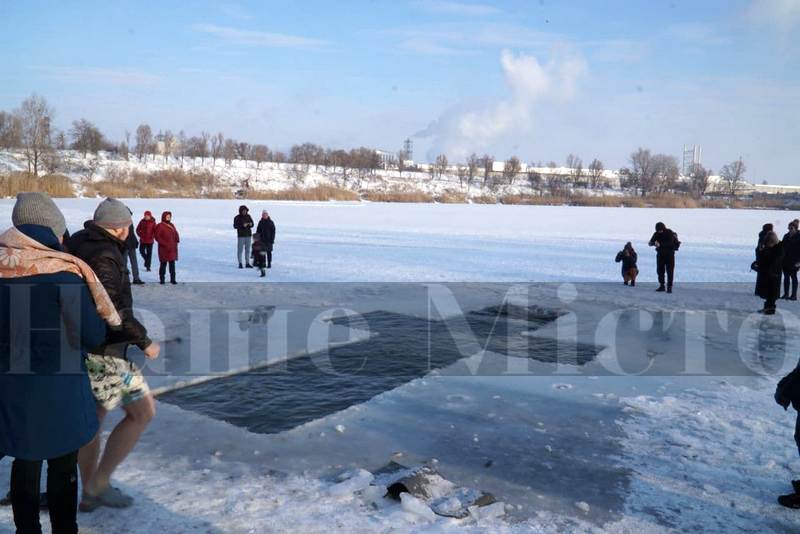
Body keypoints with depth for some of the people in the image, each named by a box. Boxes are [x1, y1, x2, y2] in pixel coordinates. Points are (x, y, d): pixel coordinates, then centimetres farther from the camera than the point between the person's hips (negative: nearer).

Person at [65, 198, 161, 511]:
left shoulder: (76, 245, 10)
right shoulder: (105, 255, -19)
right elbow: (112, 309, -26)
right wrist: (144, 341, -19)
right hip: (102, 350, -10)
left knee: (93, 416, 18)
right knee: (142, 411, 1)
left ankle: (90, 494, 29)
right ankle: (99, 484, 7)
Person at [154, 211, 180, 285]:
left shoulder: (171, 225, 13)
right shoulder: (160, 226, -8)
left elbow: (176, 234, 21)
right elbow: (157, 236, -13)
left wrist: (177, 241, 3)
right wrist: (165, 244, -18)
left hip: (172, 249, 6)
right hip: (164, 249, -6)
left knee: (172, 263, 6)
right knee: (163, 263, -1)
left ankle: (172, 279, 11)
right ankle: (162, 279, 8)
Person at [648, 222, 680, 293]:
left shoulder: (669, 233, -15)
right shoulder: (657, 234, -2)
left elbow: (670, 243, -28)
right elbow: (650, 243, -7)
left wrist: (660, 244, -37)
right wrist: (653, 243, -30)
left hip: (669, 253, -4)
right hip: (660, 254, 4)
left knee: (670, 271, -6)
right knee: (660, 270, 4)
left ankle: (669, 287, -4)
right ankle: (661, 286, 13)